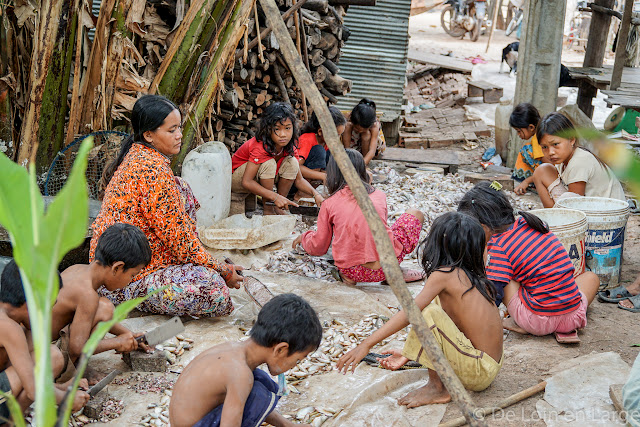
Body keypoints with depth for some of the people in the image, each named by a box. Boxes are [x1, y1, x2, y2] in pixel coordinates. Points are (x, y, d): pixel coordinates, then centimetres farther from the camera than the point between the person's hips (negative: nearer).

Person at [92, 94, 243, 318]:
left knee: (181, 190, 13)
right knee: (215, 291, -28)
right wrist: (223, 271, -8)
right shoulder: (153, 170, -23)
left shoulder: (135, 156, 8)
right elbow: (180, 241, -20)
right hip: (123, 284, -10)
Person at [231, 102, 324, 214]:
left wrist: (315, 194, -26)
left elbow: (299, 179, -7)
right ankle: (268, 210, -19)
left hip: (261, 178, 6)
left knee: (292, 163, -16)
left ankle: (278, 209, -7)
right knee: (269, 163, -33)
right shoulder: (260, 147, -32)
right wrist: (275, 197, -42)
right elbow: (246, 182, -36)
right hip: (237, 178, -6)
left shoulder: (290, 146, -12)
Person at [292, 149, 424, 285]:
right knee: (415, 215, 23)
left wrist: (304, 237, 38)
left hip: (351, 272, 1)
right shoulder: (379, 195, 11)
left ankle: (347, 275, 8)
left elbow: (318, 248, 15)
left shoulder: (329, 204, 6)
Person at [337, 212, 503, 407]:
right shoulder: (473, 277, 10)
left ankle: (437, 388, -7)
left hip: (478, 372, -9)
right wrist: (408, 356, 17)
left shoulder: (444, 274, -15)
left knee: (429, 314, -22)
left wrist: (366, 345, -19)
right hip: (492, 366, 9)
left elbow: (409, 314, -20)